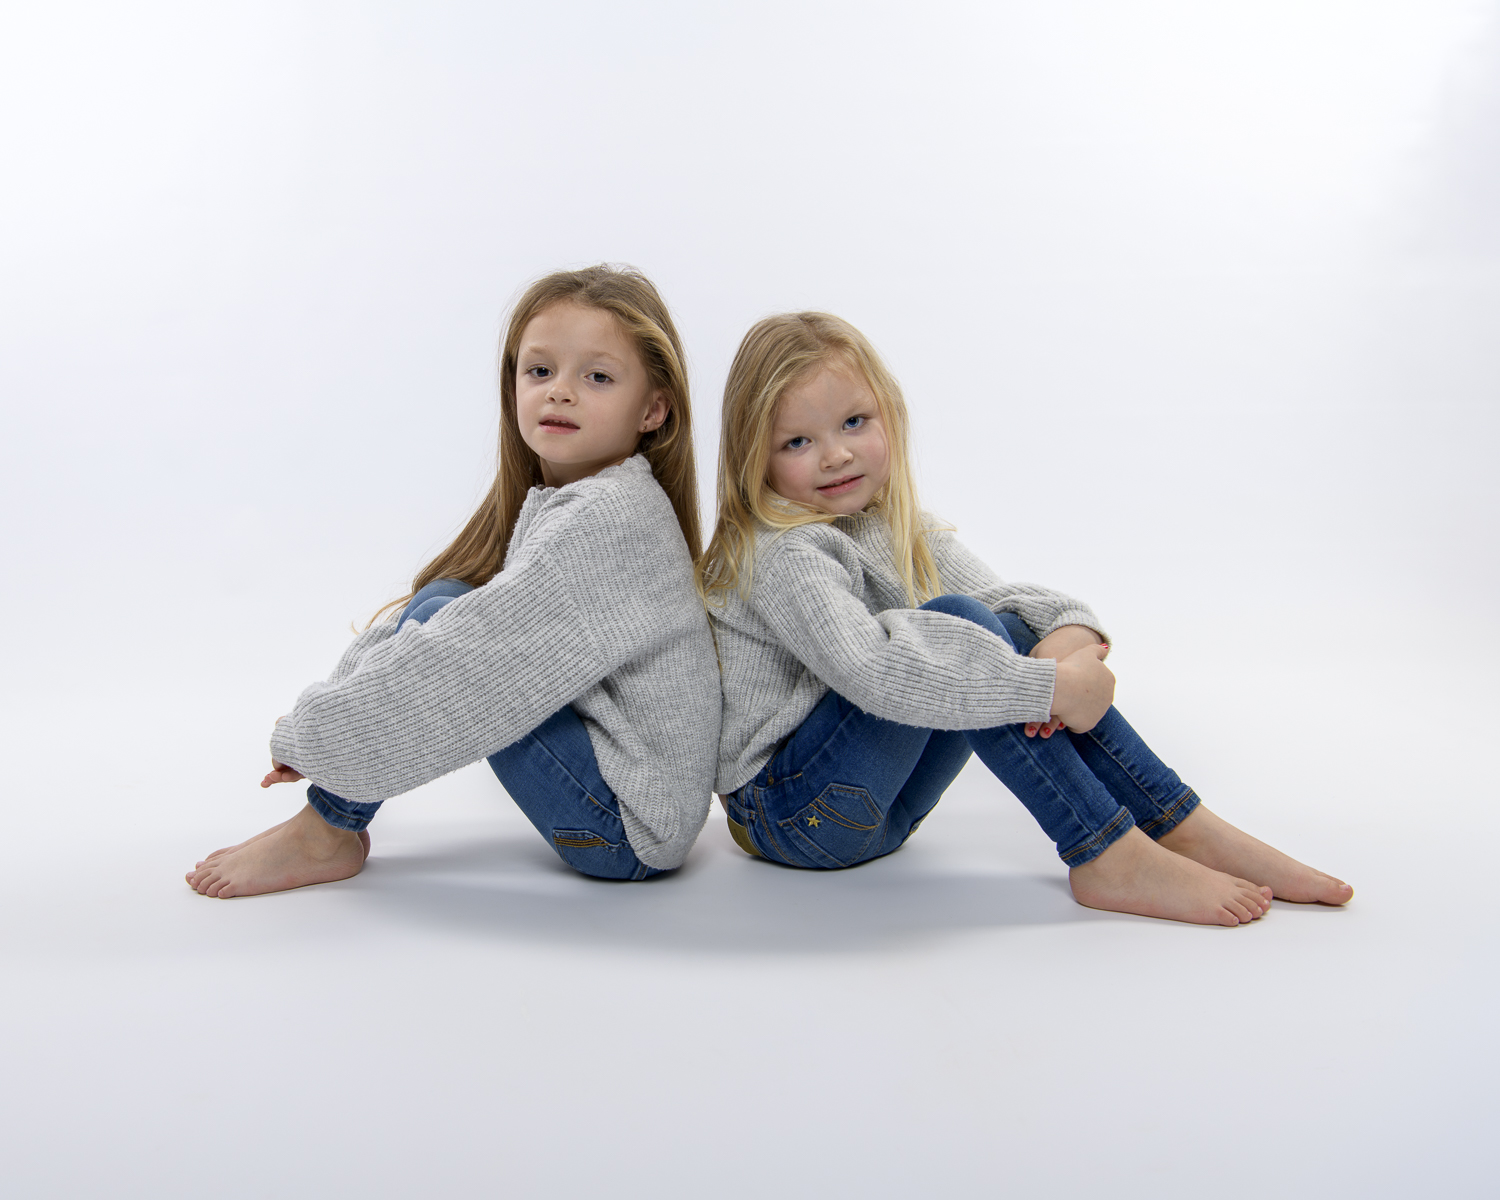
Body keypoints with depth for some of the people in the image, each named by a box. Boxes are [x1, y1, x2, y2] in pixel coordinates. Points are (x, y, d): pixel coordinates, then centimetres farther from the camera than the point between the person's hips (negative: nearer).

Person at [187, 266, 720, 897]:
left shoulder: (609, 519, -22)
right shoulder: (551, 499, 8)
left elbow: (459, 652, -25)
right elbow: (423, 606, 12)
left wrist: (311, 732, -12)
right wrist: (320, 717, 4)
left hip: (633, 827, -9)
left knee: (443, 615, -17)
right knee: (440, 607, 3)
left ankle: (324, 834, -3)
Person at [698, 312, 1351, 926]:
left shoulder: (900, 531, 6)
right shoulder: (782, 555, -20)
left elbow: (1000, 596, -2)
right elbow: (868, 670, -35)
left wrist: (1069, 630, -26)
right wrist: (1049, 688, -34)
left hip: (877, 801, 8)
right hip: (789, 811, -7)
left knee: (1021, 636, -8)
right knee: (956, 624, -26)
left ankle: (1187, 828, -7)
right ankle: (1109, 856, -23)